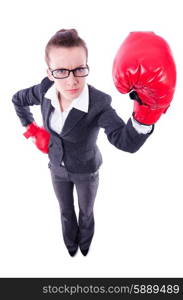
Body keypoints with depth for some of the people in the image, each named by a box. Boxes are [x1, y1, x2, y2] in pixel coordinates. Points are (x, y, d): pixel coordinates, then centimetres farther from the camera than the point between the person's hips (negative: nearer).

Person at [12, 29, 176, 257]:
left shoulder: (99, 103, -35)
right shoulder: (45, 90, -22)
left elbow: (127, 141, -48)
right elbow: (18, 99, 1)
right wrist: (32, 129, -4)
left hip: (86, 171, -3)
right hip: (58, 168, 3)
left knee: (86, 213, 25)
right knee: (66, 212, 27)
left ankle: (85, 246, 59)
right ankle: (70, 245, 59)